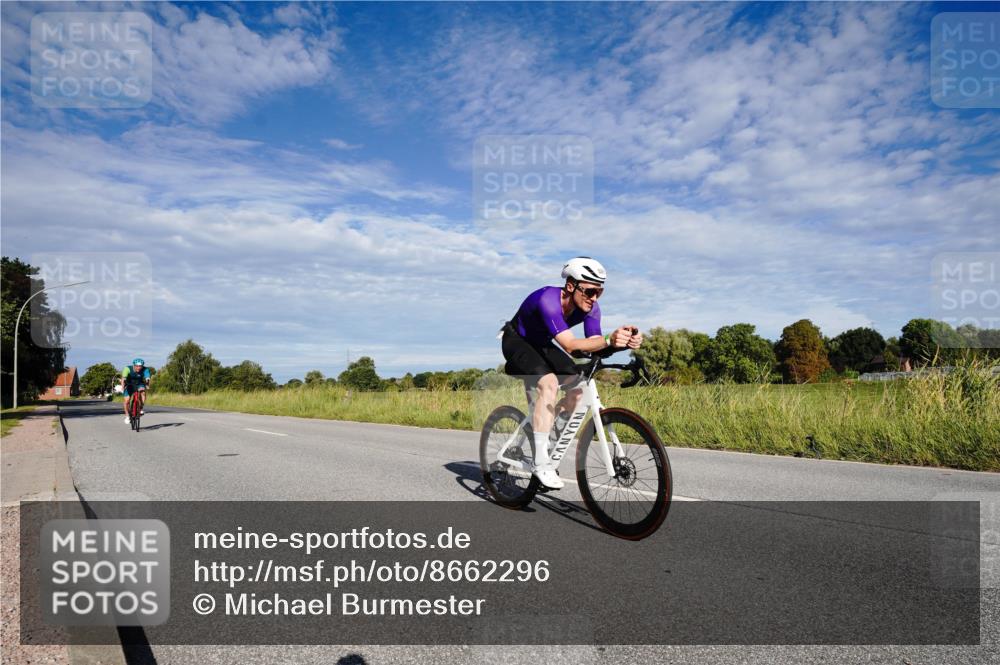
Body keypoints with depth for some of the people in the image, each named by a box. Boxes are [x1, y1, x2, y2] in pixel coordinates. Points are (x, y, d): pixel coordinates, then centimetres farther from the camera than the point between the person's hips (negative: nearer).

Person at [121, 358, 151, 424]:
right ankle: (127, 416, 13)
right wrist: (122, 387, -50)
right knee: (127, 400, -10)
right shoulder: (127, 369, -27)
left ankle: (141, 409, -15)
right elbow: (123, 379, -36)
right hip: (129, 385, 0)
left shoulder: (145, 369, -25)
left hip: (139, 384, 0)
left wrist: (147, 384, -58)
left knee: (142, 391, -31)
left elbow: (147, 378, -38)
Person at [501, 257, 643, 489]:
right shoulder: (548, 299, -36)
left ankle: (550, 440, 8)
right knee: (549, 382, -30)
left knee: (578, 387, -12)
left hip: (542, 345, 7)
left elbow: (593, 345, -23)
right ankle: (541, 462, -26)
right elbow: (570, 345, -46)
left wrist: (625, 342, -41)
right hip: (516, 341, -7)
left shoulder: (590, 308, -15)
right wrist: (609, 340, -60)